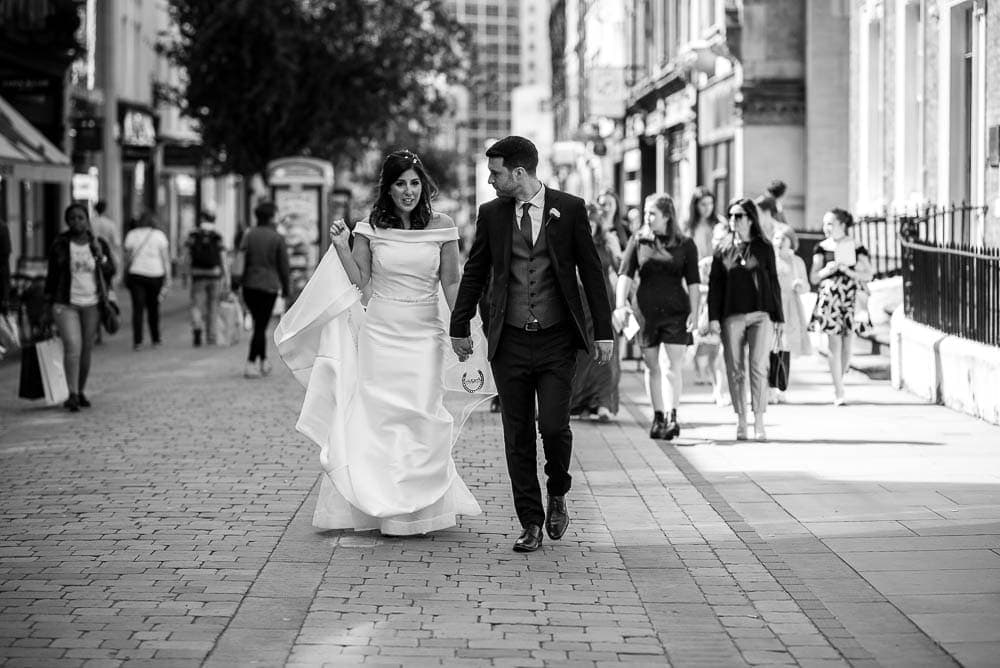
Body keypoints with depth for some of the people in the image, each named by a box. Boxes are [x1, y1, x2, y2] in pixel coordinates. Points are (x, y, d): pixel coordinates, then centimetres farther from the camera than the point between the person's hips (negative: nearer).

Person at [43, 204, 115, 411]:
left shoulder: (99, 244, 1)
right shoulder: (59, 245, -3)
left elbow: (110, 272, 1)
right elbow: (51, 275, 5)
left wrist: (100, 255, -16)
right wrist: (48, 305, 5)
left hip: (92, 304, 2)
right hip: (66, 304, -2)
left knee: (86, 350, 8)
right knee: (72, 347, -16)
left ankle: (80, 392, 22)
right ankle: (72, 395, -16)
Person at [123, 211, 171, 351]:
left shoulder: (132, 234, 2)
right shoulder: (160, 235, 1)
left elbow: (127, 257, 3)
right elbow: (166, 258, -2)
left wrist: (126, 275, 12)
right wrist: (168, 278, 1)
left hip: (136, 275, 0)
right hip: (155, 275, 1)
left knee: (137, 309, -2)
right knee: (153, 308, 12)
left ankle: (137, 341, -10)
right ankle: (155, 340, 16)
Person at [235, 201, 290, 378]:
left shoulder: (249, 234, 3)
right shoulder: (277, 238, -5)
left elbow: (242, 257, -5)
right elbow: (283, 266, -2)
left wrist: (240, 278, 0)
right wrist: (285, 289, 7)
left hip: (249, 285, 4)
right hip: (269, 286, -4)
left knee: (259, 325, 17)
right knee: (261, 326, 0)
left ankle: (263, 362, 22)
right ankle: (250, 365, -7)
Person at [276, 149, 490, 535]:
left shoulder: (441, 227, 2)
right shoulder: (371, 229, 2)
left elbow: (451, 283, 5)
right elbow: (359, 280, 2)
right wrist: (341, 246, -10)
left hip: (425, 333, 0)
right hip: (381, 332, 0)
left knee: (422, 417, -2)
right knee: (379, 416, 0)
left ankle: (422, 510, 9)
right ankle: (382, 507, 9)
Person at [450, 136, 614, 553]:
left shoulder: (570, 209, 0)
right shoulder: (491, 213, 5)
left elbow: (591, 271, 3)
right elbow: (474, 273, 14)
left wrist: (603, 331, 0)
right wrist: (459, 328, 15)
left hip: (557, 341, -2)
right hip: (510, 342, 2)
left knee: (554, 427, -12)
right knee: (518, 436, 2)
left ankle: (558, 495, 17)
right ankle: (531, 523, 12)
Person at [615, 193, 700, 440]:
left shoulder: (685, 245, 3)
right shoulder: (638, 241, 5)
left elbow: (693, 282, 4)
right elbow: (625, 274, -1)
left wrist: (694, 311, -6)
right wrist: (620, 304, -14)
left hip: (676, 311, -2)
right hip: (646, 311, 2)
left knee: (674, 366, -10)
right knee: (651, 366, 7)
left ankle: (672, 416, -13)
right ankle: (658, 417, 16)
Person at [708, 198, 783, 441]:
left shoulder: (764, 248, 7)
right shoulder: (723, 250, 9)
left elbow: (773, 282, 9)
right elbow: (715, 283, 8)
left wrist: (778, 316, 6)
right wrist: (713, 316, -1)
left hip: (760, 314, -1)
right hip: (731, 316, 1)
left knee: (759, 367, -6)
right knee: (735, 369, 2)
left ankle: (759, 421, -3)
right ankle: (741, 420, 9)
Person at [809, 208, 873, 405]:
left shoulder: (856, 248, 5)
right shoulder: (822, 248, 7)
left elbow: (868, 275, 3)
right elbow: (813, 278, 8)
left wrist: (848, 270, -11)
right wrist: (827, 270, -11)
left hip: (850, 298, 1)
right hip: (829, 298, -1)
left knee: (846, 344, 2)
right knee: (834, 344, -8)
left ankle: (839, 383, 22)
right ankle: (839, 392, -7)